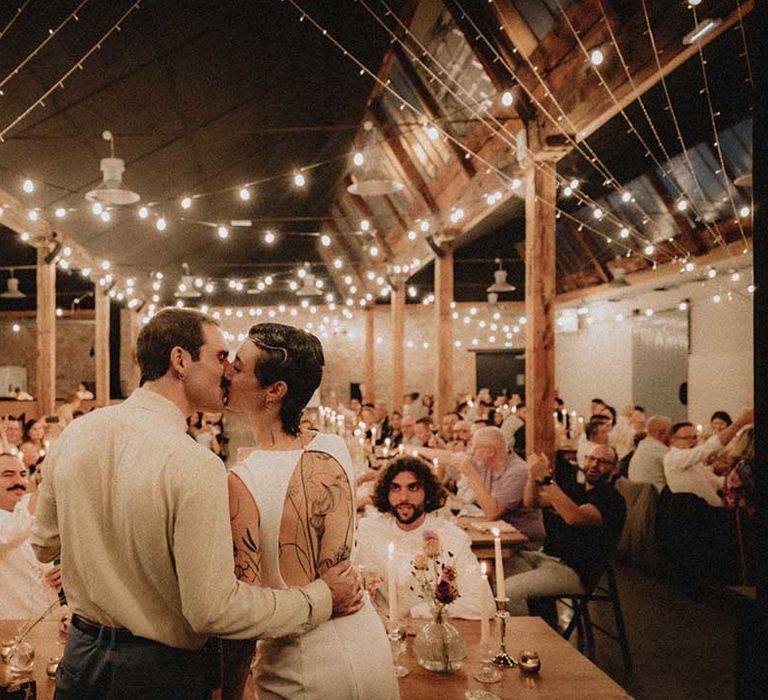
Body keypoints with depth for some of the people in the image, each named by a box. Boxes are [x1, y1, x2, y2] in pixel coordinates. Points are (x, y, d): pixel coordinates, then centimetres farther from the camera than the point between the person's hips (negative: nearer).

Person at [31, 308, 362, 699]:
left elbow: (44, 545, 7)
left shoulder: (73, 433, -6)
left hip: (81, 654, 6)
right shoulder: (195, 466, -26)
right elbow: (213, 609, -25)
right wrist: (320, 598, -15)